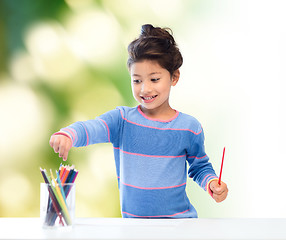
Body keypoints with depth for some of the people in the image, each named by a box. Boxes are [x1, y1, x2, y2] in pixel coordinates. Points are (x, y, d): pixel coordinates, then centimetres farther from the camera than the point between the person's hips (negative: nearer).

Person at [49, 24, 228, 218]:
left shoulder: (189, 127, 3)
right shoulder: (122, 119, 1)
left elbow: (199, 166, 16)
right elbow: (91, 129, -17)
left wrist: (211, 183, -5)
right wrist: (67, 135, -38)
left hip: (179, 219, 0)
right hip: (132, 220, 0)